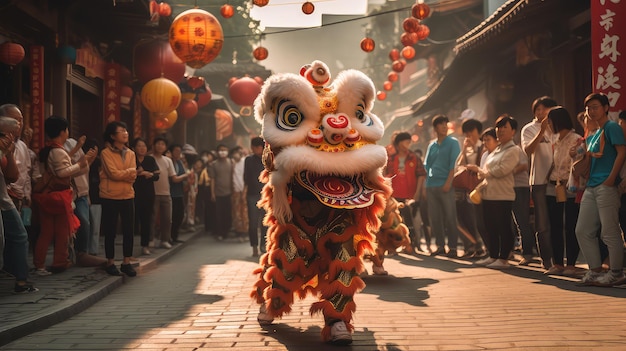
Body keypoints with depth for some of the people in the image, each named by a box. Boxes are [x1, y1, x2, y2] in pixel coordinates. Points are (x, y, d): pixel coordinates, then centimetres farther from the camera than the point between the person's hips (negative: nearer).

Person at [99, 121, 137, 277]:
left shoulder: (130, 153, 10)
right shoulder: (106, 153, -5)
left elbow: (133, 176, -1)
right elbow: (113, 173, -16)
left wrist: (120, 175, -14)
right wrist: (128, 172, -4)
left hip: (127, 196, 5)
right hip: (110, 197, -4)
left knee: (129, 230, 4)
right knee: (110, 231, 3)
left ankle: (126, 262, 13)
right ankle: (110, 263, 13)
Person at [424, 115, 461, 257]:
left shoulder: (452, 142, 2)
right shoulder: (432, 145, 16)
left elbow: (454, 164, -7)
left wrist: (448, 182, -16)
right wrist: (425, 184, 9)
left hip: (445, 186, -5)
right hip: (431, 186, 5)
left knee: (450, 217, -5)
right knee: (435, 218, 6)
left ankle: (452, 246, 0)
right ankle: (440, 245, 13)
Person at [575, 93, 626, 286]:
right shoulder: (592, 135, 21)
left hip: (606, 187, -9)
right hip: (591, 187, 9)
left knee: (610, 231, -6)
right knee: (583, 231, 8)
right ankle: (595, 270, 14)